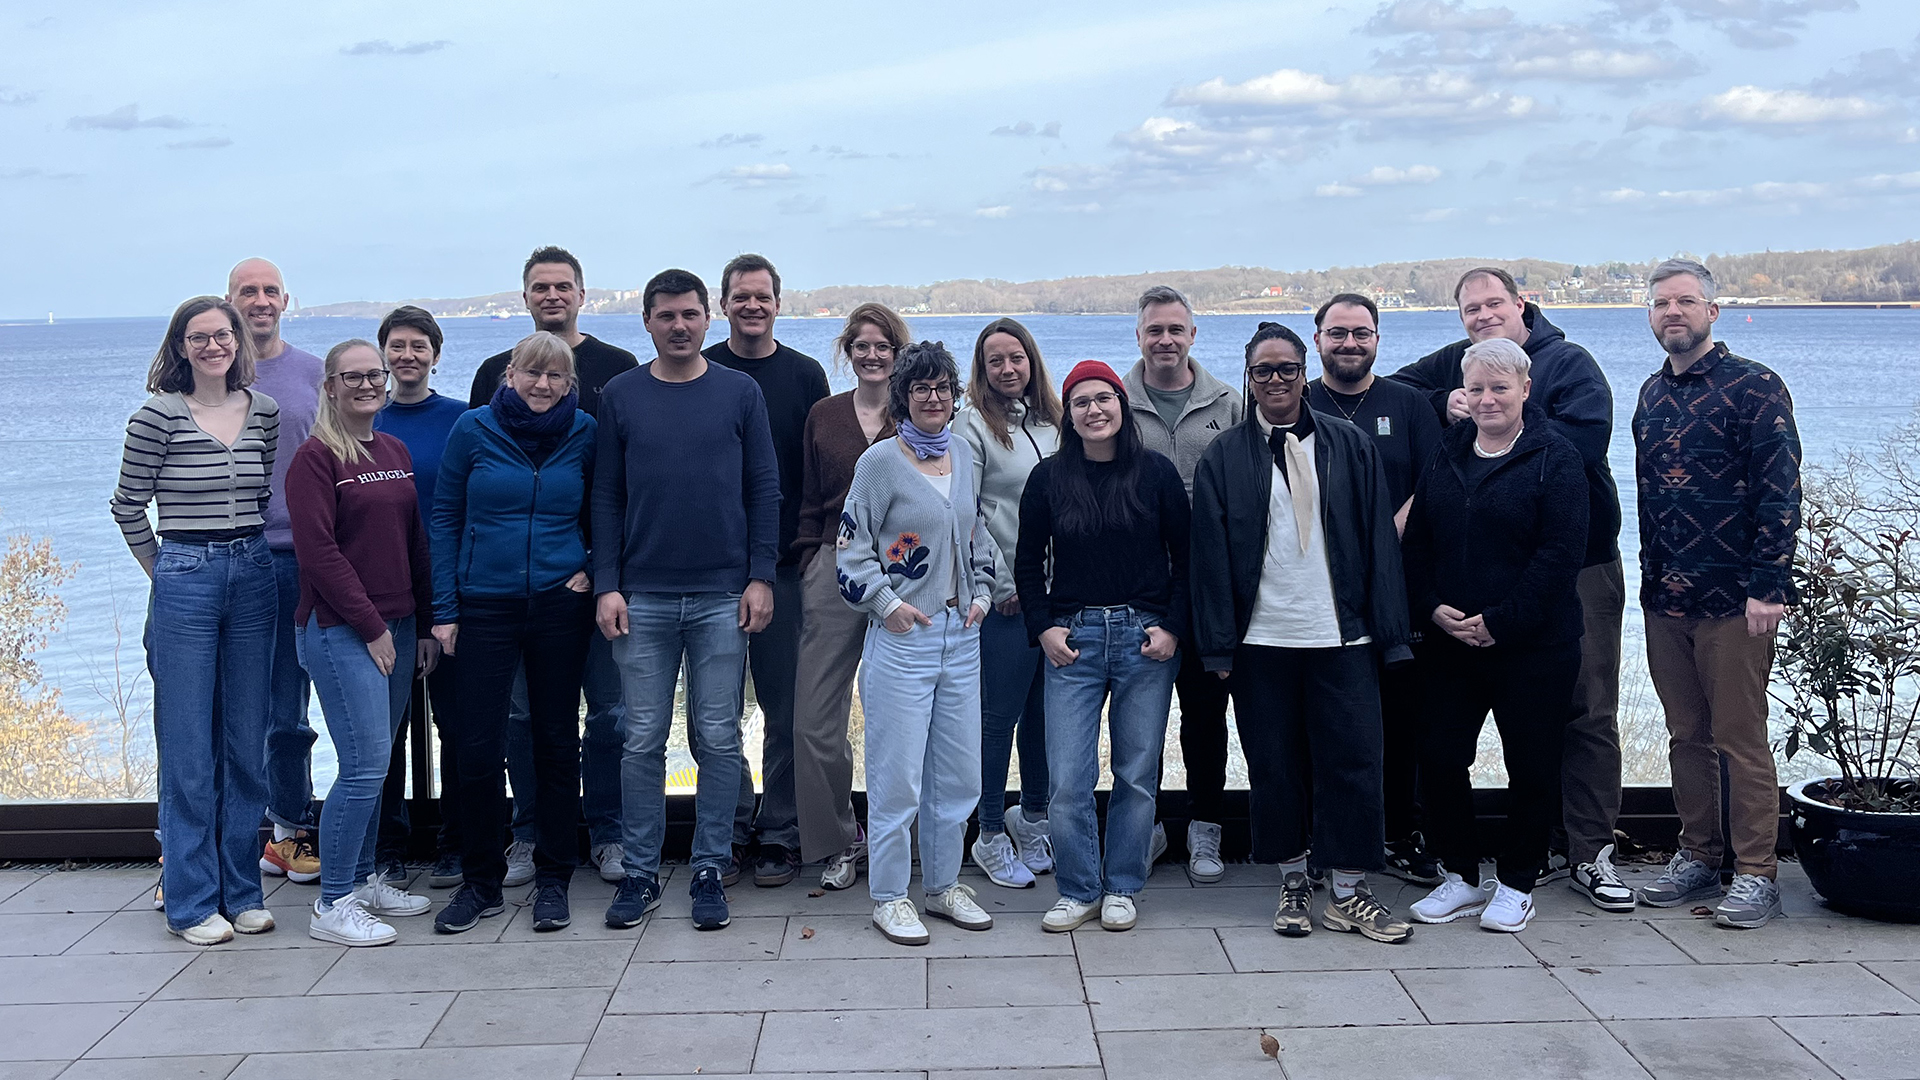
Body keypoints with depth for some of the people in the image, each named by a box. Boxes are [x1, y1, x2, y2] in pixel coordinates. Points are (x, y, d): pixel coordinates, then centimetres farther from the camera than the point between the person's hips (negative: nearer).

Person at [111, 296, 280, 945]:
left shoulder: (264, 411, 6)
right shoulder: (159, 415, -6)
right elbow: (127, 505, 1)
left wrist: (248, 554, 13)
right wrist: (165, 572, 6)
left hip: (254, 576, 4)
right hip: (185, 581, -4)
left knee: (247, 743, 9)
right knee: (188, 750, 1)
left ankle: (242, 891, 20)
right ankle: (192, 902, 11)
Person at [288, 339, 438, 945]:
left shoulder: (395, 452, 14)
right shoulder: (316, 458, -7)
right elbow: (319, 553, -13)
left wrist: (426, 626, 12)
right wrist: (371, 627, -13)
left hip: (396, 629, 7)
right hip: (340, 631, -7)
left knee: (376, 763, 12)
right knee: (365, 765, -10)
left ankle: (363, 879, 25)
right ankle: (332, 906, 0)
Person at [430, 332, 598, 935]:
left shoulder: (584, 433, 1)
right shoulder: (473, 430, -1)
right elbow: (445, 518, 2)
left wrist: (597, 569, -3)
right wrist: (445, 608, -1)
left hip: (560, 607, 1)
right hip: (485, 607, 0)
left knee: (557, 743, 7)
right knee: (477, 748, -1)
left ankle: (553, 879, 19)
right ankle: (481, 882, 15)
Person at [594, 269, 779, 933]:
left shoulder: (739, 393, 4)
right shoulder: (620, 396, 6)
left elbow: (765, 490, 4)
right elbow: (607, 497, 6)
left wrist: (760, 576, -4)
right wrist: (606, 585, -2)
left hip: (722, 598, 0)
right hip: (643, 599, 1)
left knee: (718, 740, 4)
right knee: (642, 741, 5)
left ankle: (709, 871, 15)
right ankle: (640, 874, 16)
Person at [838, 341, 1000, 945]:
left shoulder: (964, 455, 11)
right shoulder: (881, 461, -7)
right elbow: (852, 546, -5)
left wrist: (982, 593, 11)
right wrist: (888, 604, -11)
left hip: (961, 635, 6)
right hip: (902, 637, -6)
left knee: (959, 772, 11)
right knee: (898, 774, -2)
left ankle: (944, 884, 27)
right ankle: (889, 898, 12)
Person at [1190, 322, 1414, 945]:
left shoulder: (1350, 447, 6)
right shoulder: (1223, 458, 5)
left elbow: (1380, 543, 5)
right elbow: (1211, 557, 2)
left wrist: (1389, 633, 0)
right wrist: (1217, 646, -3)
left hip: (1342, 637, 0)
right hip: (1260, 642, 0)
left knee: (1352, 764, 1)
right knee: (1274, 768, 7)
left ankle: (1347, 893, 13)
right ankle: (1294, 885, 22)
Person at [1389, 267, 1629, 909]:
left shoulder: (1569, 363, -3)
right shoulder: (1457, 364, 11)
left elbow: (1583, 441, -18)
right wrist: (1442, 405, -11)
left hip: (1579, 564, -4)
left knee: (1588, 710, -1)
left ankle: (1590, 852, 6)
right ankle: (1546, 844, 19)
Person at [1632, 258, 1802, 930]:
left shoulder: (1754, 387, -6)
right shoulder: (1652, 395, 14)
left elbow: (1780, 492, -11)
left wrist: (1766, 586, -17)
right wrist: (1650, 578, 15)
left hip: (1733, 598, -6)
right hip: (1664, 598, 6)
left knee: (1740, 739, -2)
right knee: (1687, 736, 12)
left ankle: (1755, 874, 7)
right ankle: (1697, 857, 22)